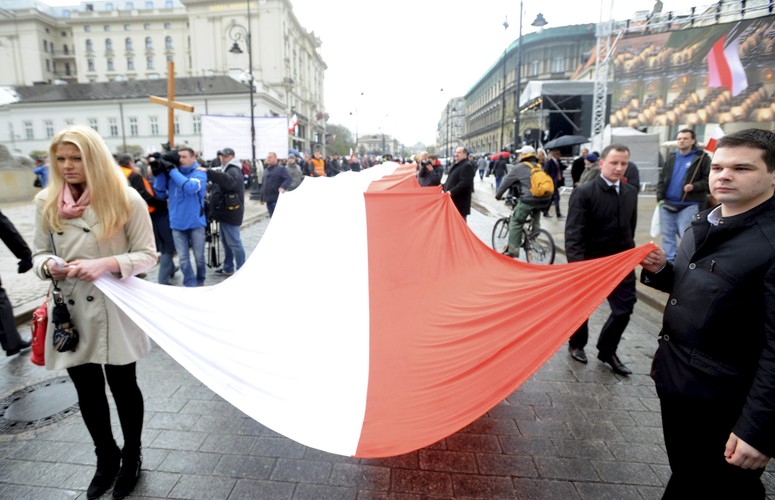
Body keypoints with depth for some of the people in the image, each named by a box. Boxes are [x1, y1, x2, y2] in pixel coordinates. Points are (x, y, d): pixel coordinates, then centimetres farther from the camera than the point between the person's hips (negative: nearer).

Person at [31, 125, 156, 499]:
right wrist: (48, 265, -12)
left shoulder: (125, 199, -9)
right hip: (71, 312, 4)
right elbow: (38, 253, 11)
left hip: (116, 310, -4)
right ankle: (106, 459, 41)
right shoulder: (46, 202, 4)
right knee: (87, 391, 17)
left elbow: (147, 255, -8)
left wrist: (106, 264, -24)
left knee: (123, 386, 11)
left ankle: (131, 458, 36)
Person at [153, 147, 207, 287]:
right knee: (183, 258, 5)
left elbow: (190, 187, -27)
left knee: (199, 256, 12)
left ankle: (200, 281, 34)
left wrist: (172, 170, -22)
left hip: (195, 222, -3)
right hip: (177, 223, 3)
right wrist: (160, 173, -5)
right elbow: (161, 193, 5)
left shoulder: (199, 173, -7)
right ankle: (191, 285, 16)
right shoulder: (172, 173, 6)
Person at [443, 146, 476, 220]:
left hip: (460, 202, -10)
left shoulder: (467, 166, -13)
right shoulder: (456, 165, 19)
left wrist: (452, 192, -27)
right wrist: (444, 186, 9)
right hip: (452, 199, 10)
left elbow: (464, 183, -24)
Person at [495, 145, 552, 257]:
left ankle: (513, 250, 0)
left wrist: (498, 195, 23)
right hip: (544, 199, 7)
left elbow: (506, 182, 9)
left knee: (515, 223, 3)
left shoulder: (519, 167, 3)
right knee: (535, 223, 30)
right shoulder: (539, 167, 22)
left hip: (529, 200, -6)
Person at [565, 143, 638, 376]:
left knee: (624, 308, 6)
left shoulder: (631, 192, 6)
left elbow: (630, 228, 15)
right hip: (589, 262, -5)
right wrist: (577, 265, -30)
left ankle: (607, 351, 26)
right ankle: (577, 345, 36)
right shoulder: (584, 192, -14)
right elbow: (573, 233, -21)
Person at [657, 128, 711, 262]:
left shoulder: (702, 157, -1)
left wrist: (694, 186, -21)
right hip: (667, 204, 5)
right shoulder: (671, 157, 14)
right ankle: (669, 261, 19)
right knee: (667, 236, 10)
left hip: (689, 205, -5)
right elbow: (662, 178, 13)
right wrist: (660, 197, 3)